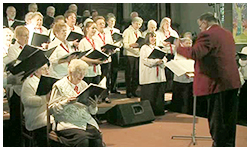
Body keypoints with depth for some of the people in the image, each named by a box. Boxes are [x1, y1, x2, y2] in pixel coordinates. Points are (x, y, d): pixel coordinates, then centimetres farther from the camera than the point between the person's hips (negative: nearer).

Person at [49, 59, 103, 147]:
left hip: (86, 121, 5)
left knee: (97, 139, -26)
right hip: (67, 123, -4)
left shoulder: (84, 85, 17)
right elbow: (51, 109, -4)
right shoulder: (59, 86, 1)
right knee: (83, 139, -32)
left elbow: (92, 112, 18)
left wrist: (93, 106, -6)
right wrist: (66, 102, -18)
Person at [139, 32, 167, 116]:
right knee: (150, 95, -6)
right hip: (149, 76, -6)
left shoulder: (157, 48, 21)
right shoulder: (144, 48, 1)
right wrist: (156, 61, -19)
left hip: (159, 76, 6)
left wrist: (161, 61, -10)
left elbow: (164, 59, 13)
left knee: (159, 94, 5)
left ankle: (158, 111, 11)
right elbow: (145, 60, -13)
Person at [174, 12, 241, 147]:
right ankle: (229, 144, 27)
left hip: (217, 82, -8)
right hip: (232, 81, 9)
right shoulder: (228, 34, 14)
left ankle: (219, 144, 11)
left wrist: (179, 47, -9)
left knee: (216, 117, 3)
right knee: (229, 116, 16)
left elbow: (194, 53, -24)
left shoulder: (207, 35, -13)